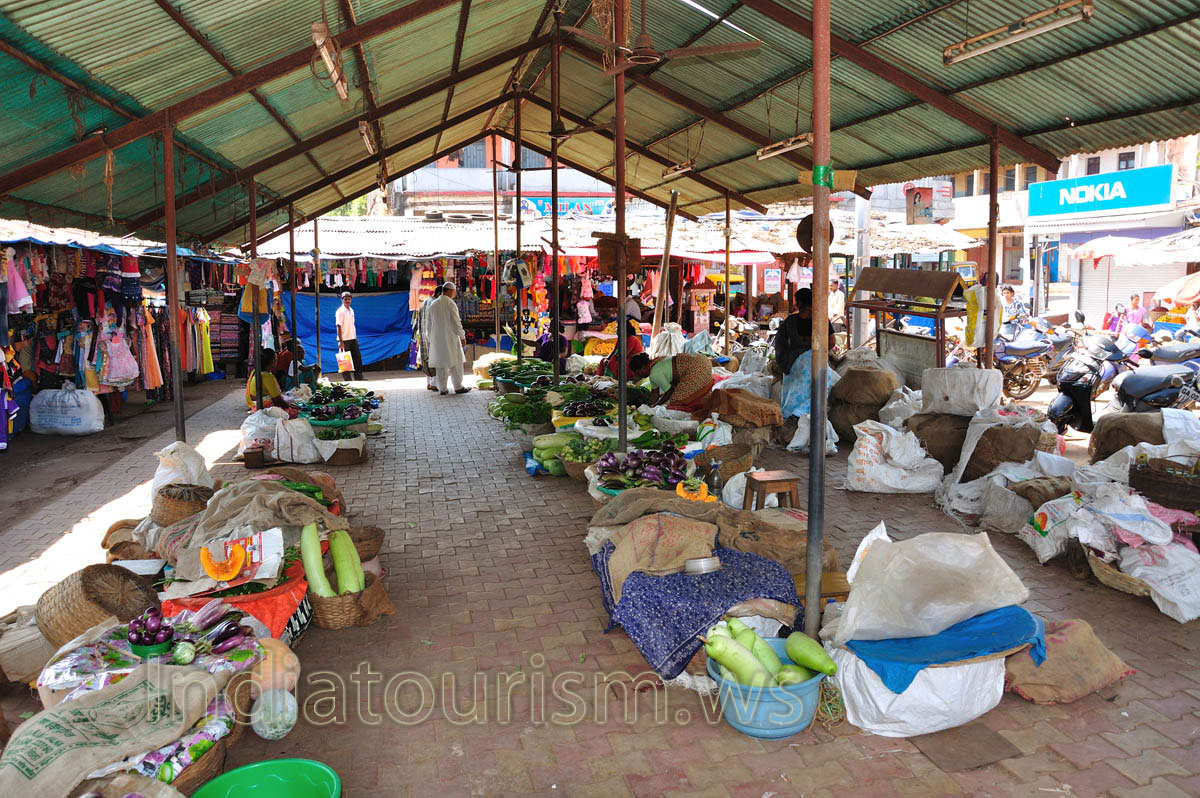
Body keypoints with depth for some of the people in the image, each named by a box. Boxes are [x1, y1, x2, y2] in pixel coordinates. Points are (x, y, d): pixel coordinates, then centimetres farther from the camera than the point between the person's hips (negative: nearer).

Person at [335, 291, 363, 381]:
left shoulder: (351, 310, 12)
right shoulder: (340, 311, -11)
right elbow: (339, 327, -14)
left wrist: (356, 338, 16)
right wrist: (341, 341, -19)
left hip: (353, 339, 7)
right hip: (344, 340, -7)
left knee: (357, 358, 7)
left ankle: (359, 378, 14)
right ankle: (347, 380, 4)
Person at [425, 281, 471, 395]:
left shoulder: (432, 304, 8)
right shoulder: (451, 304, -11)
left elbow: (429, 324, 11)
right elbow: (456, 322, -12)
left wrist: (431, 339, 17)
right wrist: (462, 337, -5)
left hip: (437, 339, 5)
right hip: (450, 338, -5)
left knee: (441, 364, 7)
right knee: (455, 362, 4)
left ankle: (442, 389, 7)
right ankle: (458, 387, 6)